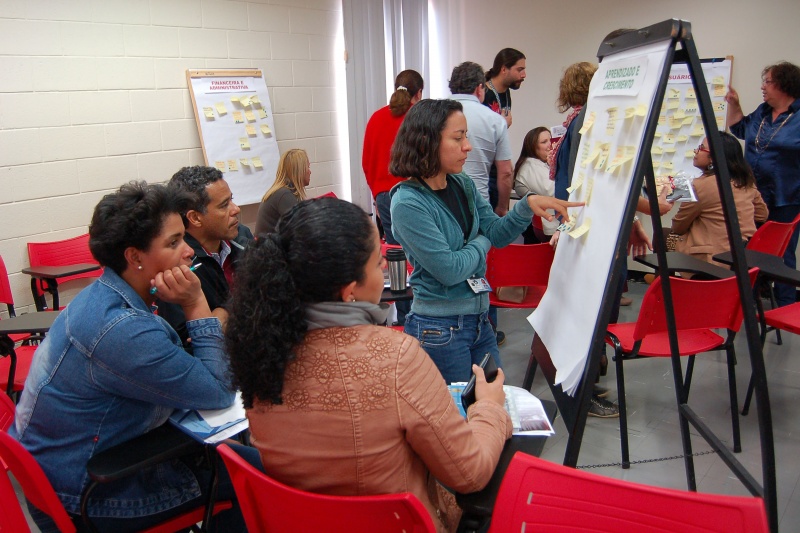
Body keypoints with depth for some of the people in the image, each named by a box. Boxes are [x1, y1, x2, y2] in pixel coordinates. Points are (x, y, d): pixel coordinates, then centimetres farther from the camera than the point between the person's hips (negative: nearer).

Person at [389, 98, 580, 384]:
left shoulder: (462, 185, 3)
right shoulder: (408, 203, -21)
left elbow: (497, 232, 3)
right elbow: (449, 270, -22)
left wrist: (527, 205, -13)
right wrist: (481, 242, -5)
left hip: (479, 320, 7)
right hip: (439, 329, -7)